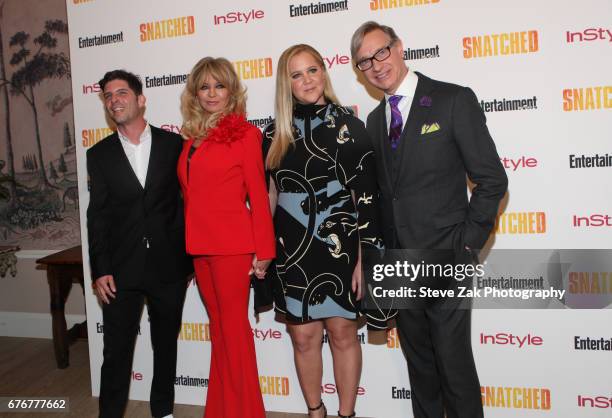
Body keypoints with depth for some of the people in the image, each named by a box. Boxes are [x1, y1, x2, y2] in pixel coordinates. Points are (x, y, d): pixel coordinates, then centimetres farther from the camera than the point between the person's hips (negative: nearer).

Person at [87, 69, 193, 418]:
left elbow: (188, 199, 2)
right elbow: (97, 216, 3)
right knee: (117, 350, 4)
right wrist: (100, 270, -4)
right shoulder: (99, 155, 5)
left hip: (169, 266, 0)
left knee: (166, 344, 14)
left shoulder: (173, 144, 1)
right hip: (121, 269, 0)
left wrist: (190, 255, -1)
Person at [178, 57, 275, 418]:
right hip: (199, 244, 6)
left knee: (234, 324, 3)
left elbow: (258, 194, -7)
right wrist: (190, 238, 7)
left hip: (232, 243, -6)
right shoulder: (193, 137, 12)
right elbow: (190, 193, 12)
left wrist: (264, 250, -9)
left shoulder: (244, 132, -5)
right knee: (219, 324, 16)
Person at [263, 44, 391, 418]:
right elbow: (267, 195, 12)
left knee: (343, 333, 8)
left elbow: (366, 196, -7)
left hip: (339, 246, -3)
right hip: (291, 250, 3)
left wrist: (364, 256, -10)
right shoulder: (275, 134, 6)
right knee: (304, 336, 10)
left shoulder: (348, 125, -4)